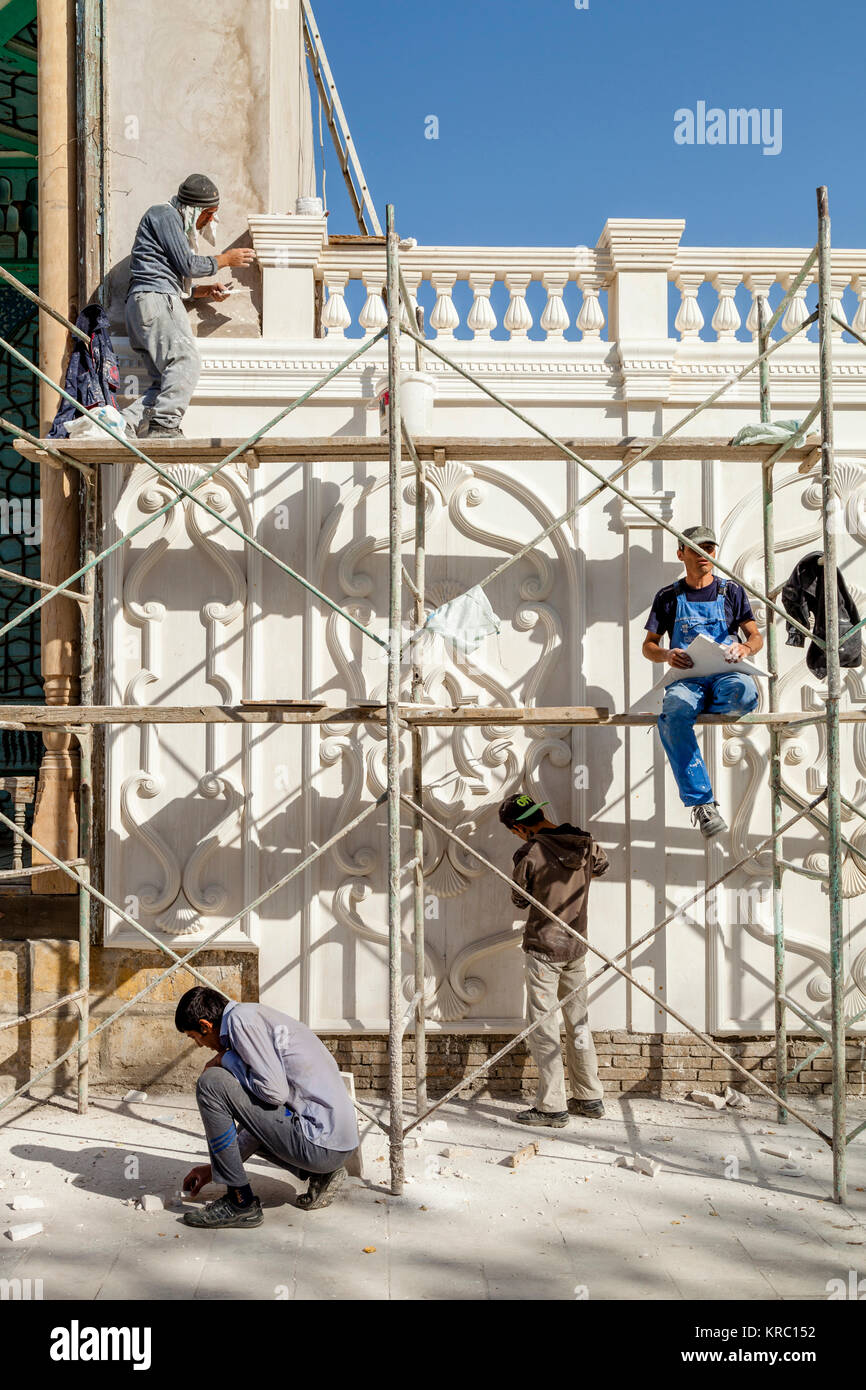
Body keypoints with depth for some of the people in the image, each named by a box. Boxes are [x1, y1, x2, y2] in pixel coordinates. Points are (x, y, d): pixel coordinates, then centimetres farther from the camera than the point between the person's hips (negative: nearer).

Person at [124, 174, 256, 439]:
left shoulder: (177, 224, 32)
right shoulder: (165, 214, 2)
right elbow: (188, 265, -7)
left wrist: (206, 291, 18)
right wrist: (225, 259, 6)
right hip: (155, 300, -10)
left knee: (166, 382, -3)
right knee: (185, 361, -24)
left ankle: (125, 424, -15)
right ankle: (164, 426, -35)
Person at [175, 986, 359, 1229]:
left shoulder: (241, 1018, -10)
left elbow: (275, 1092, -19)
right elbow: (260, 1119, 26)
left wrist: (226, 1059, -4)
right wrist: (214, 1168, 28)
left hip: (321, 1143, -10)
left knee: (211, 1083, -11)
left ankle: (240, 1203, -2)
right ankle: (319, 1174, 16)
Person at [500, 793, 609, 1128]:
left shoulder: (529, 854, -17)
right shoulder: (587, 846, 0)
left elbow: (518, 900, -2)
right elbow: (601, 866, 22)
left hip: (543, 949, -6)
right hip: (576, 948, 6)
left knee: (544, 1028, 1)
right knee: (578, 1024, 16)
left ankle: (552, 1107, 5)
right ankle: (590, 1099, 24)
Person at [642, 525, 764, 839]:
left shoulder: (731, 591, 16)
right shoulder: (668, 597, 16)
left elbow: (756, 637, 13)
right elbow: (648, 646, 15)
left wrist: (745, 648, -13)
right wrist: (666, 655, -9)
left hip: (725, 674, 0)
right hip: (687, 679, 0)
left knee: (744, 693, -40)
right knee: (672, 716, -37)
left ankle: (703, 708, -3)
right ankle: (701, 803, -33)